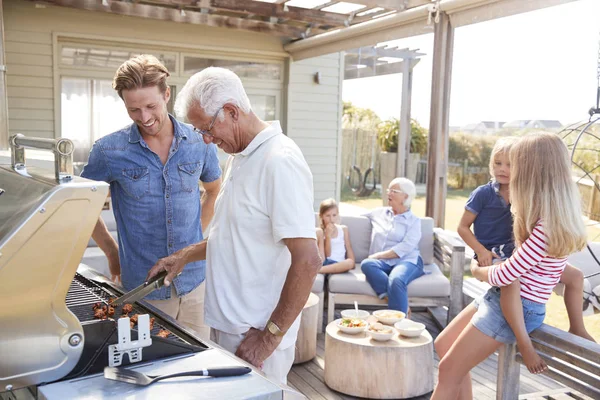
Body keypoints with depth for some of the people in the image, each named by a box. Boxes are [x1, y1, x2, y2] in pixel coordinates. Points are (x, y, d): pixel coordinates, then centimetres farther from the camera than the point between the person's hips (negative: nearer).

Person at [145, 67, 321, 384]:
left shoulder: (279, 162, -21)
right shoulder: (239, 157, 10)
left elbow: (307, 260, -25)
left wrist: (270, 337, -19)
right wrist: (185, 255, 11)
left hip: (255, 335, -9)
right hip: (225, 323, 9)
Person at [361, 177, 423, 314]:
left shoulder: (414, 221, 10)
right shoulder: (379, 212, 23)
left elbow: (405, 247, -5)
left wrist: (379, 255, -12)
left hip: (407, 261, -3)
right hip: (382, 263, 3)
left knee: (395, 280, -39)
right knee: (367, 264, -34)